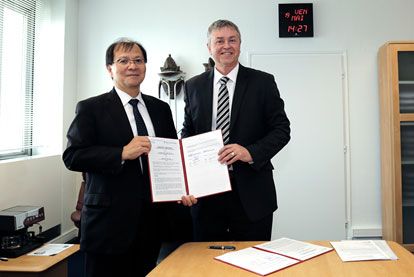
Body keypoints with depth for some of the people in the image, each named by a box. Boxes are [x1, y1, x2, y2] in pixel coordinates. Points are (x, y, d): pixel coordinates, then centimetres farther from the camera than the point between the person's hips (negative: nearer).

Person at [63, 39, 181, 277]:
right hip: (109, 221, -4)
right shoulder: (91, 108, -2)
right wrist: (122, 153, -22)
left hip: (152, 221, 4)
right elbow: (72, 156, -10)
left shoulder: (161, 109, 11)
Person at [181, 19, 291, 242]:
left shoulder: (263, 82, 2)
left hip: (251, 193, -1)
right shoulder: (193, 86, 8)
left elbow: (282, 130, 0)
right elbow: (187, 136, 9)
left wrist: (250, 152, -18)